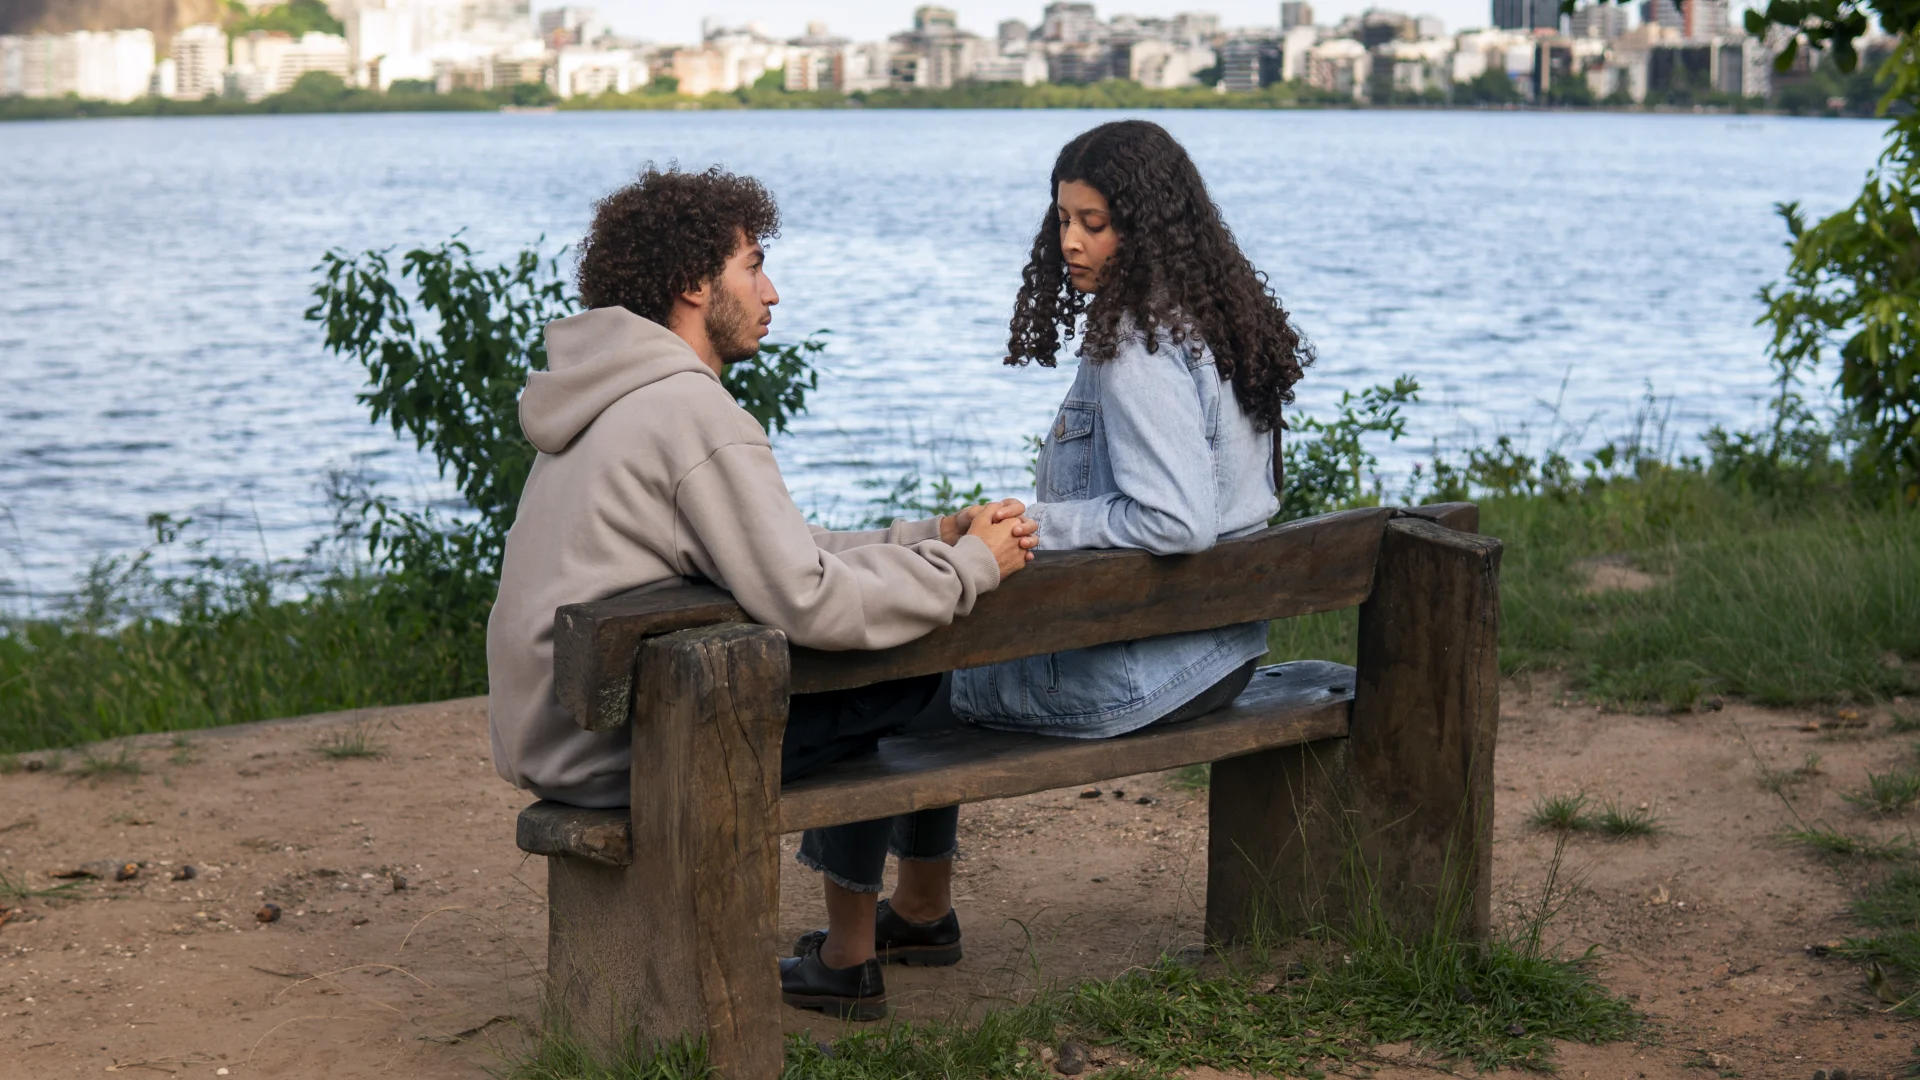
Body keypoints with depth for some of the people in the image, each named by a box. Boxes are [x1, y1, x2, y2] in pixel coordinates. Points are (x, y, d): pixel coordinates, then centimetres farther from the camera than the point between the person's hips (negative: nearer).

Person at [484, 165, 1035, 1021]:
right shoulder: (691, 409, -18)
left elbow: (783, 552, 16)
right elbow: (810, 603, -25)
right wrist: (970, 566, -12)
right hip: (611, 753, -10)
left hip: (551, 734, 10)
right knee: (902, 674, -6)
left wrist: (936, 534, 7)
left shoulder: (623, 399, 16)